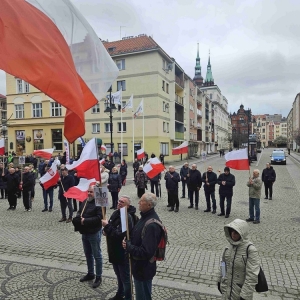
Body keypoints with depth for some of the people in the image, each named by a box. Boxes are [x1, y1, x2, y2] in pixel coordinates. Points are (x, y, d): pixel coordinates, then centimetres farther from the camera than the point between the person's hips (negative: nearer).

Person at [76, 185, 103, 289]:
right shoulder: (84, 201, 7)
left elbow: (99, 218, -24)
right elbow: (79, 212, 16)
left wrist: (85, 221, -23)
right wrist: (79, 217, -7)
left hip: (94, 233, -8)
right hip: (84, 233, 8)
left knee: (97, 255, 4)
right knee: (88, 254, 20)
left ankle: (98, 277, 17)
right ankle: (90, 274, 36)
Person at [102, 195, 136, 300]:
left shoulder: (127, 217, -26)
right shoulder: (116, 213, 3)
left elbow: (118, 235, -31)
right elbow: (111, 228, 16)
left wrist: (107, 226, -24)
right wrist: (105, 231, -6)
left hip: (123, 254, -9)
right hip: (114, 252, 9)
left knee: (125, 278, 9)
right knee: (119, 276, 28)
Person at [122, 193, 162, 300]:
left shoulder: (151, 225, -32)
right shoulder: (146, 216, 0)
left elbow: (146, 252, -32)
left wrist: (128, 246, -22)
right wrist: (129, 242, 0)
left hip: (143, 268, -9)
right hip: (140, 266, 9)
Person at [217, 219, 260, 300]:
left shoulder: (250, 250, -23)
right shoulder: (230, 245, -5)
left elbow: (252, 275, -21)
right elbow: (223, 263, 8)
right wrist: (220, 280, 14)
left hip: (240, 292, -5)